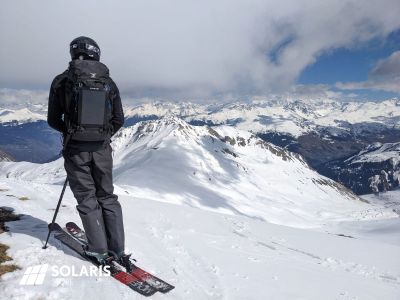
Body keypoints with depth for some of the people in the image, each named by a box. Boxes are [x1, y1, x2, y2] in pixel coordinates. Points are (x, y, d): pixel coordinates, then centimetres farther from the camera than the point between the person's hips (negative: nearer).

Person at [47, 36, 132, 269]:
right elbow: (119, 120, 3)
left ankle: (99, 251, 14)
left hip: (75, 149, -2)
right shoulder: (109, 82, 1)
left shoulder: (62, 81, -4)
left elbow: (53, 120, 1)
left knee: (87, 199, 10)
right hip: (102, 149, 2)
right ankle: (118, 250, 16)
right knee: (107, 197, 14)